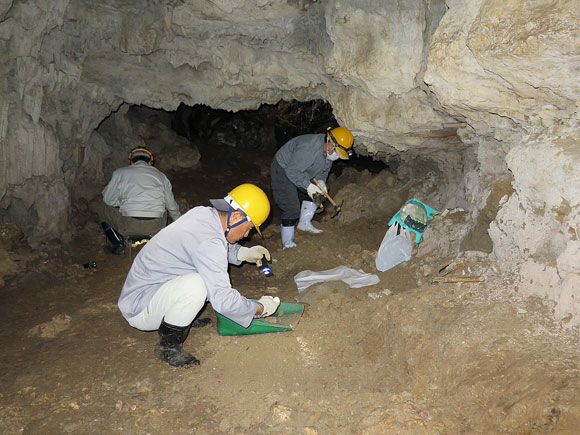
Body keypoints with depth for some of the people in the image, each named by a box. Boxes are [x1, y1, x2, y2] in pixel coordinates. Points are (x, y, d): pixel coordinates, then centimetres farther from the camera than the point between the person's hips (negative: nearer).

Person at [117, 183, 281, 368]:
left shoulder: (203, 213, -3)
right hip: (138, 309, -9)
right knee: (195, 285, -35)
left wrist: (243, 252, 6)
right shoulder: (208, 242, -30)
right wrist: (260, 309, -15)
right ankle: (168, 346, -11)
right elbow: (223, 300, -30)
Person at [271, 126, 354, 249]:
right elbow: (292, 170, -33)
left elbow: (325, 168, 7)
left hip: (302, 171, 9)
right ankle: (287, 244, -3)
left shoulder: (330, 151, -10)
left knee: (321, 192, 7)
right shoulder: (309, 148, -38)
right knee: (292, 209, -14)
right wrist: (307, 185, -33)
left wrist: (321, 180, -12)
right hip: (283, 169, -9)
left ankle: (304, 223, 19)